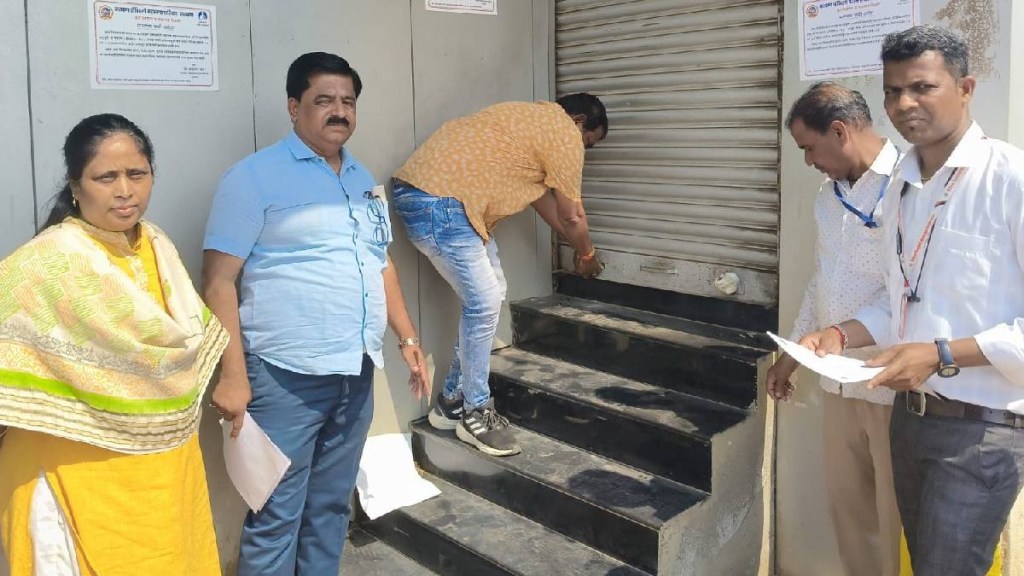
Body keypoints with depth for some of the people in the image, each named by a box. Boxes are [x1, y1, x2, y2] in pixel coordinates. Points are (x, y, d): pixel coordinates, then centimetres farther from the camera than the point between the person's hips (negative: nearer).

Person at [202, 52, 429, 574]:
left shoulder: (363, 180, 14)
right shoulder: (254, 177, -7)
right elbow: (219, 281, -11)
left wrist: (408, 338, 17)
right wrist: (232, 374, -17)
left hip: (355, 374, 7)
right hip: (286, 378, -6)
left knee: (331, 506, 17)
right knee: (276, 516, 2)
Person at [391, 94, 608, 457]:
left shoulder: (537, 121, 26)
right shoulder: (565, 132, -4)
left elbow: (544, 198, 32)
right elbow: (572, 216, 4)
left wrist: (574, 243, 39)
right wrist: (586, 255, 23)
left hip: (428, 192, 11)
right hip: (436, 201, -11)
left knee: (490, 294, 13)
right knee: (484, 303, -7)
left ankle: (452, 401, 21)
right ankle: (475, 413, 7)